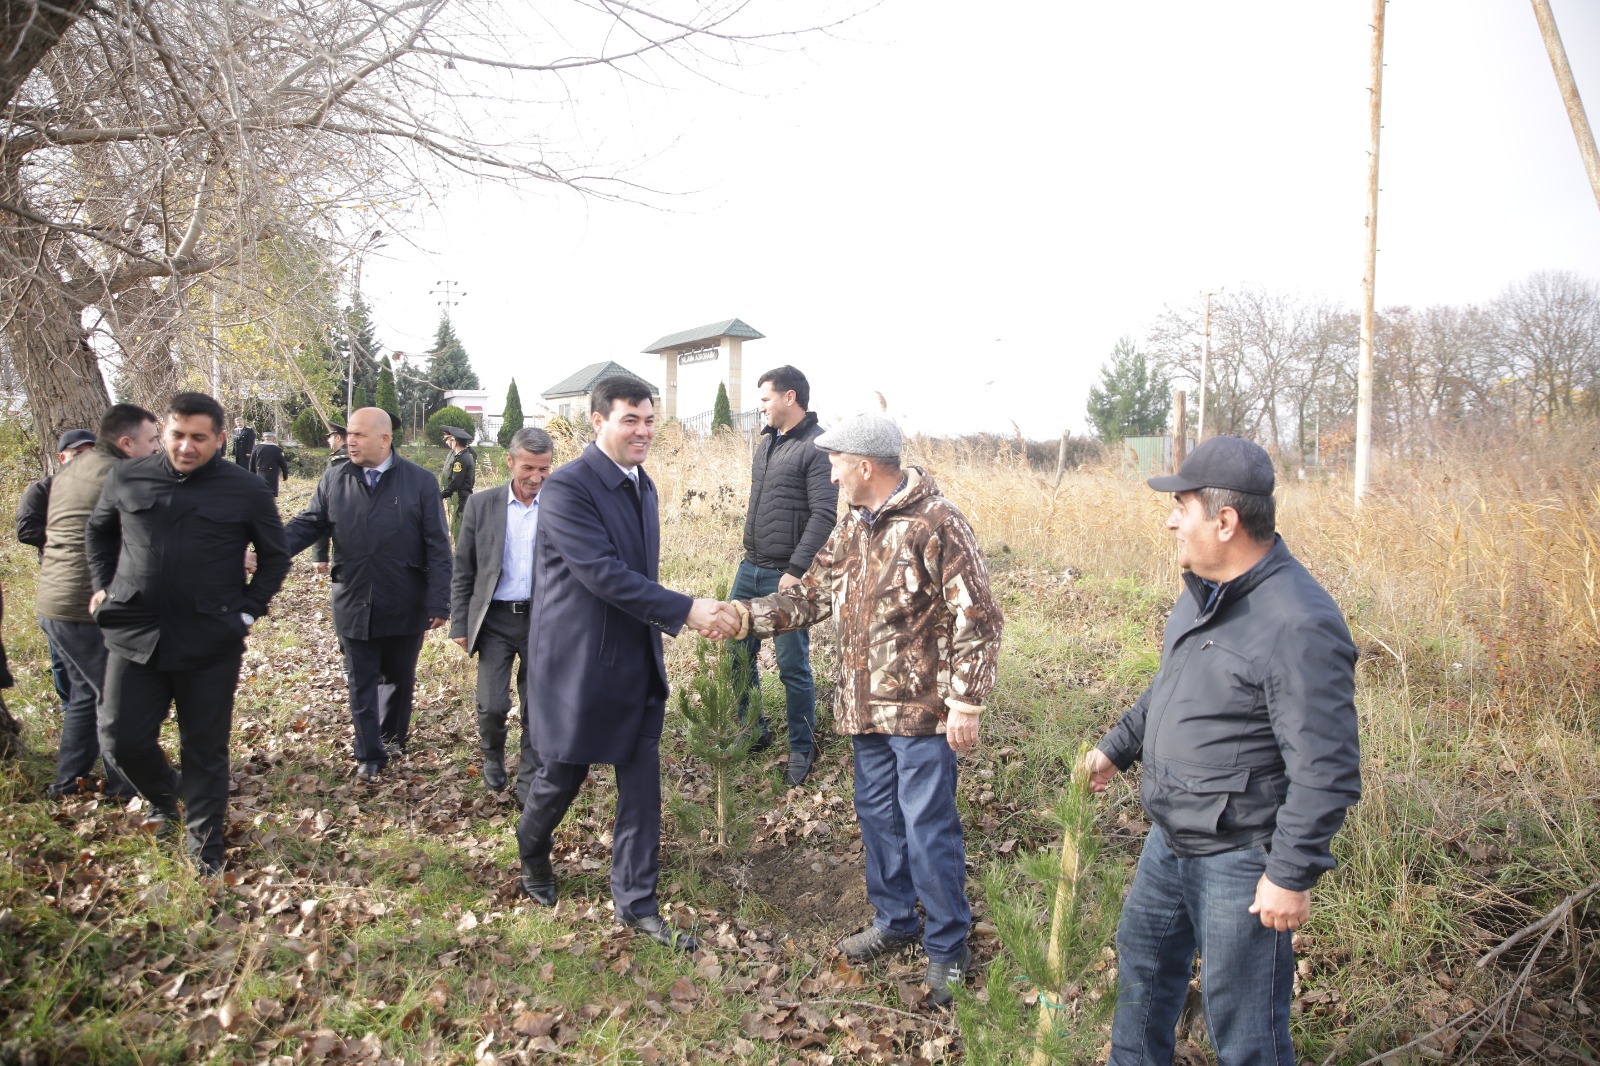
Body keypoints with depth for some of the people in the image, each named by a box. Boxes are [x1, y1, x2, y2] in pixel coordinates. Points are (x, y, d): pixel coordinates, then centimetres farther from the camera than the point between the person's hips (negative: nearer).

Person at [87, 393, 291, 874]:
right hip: (134, 636, 2)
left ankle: (206, 847, 25)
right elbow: (98, 531, 21)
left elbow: (274, 556, 6)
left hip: (210, 644, -2)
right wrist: (103, 586, 11)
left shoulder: (246, 489, -5)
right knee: (123, 740, 5)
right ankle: (164, 797, 38)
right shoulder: (127, 478, 2)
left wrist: (247, 611, -1)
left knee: (205, 752, 7)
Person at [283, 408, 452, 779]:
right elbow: (306, 524, 3)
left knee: (399, 675, 16)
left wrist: (438, 601, -12)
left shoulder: (420, 481, -7)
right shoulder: (334, 480, 1)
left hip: (404, 606, -1)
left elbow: (437, 546, -8)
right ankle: (369, 754, 21)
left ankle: (393, 735, 39)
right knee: (361, 682, 9)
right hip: (353, 604, 2)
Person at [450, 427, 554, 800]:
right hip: (495, 619, 0)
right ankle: (492, 755, 29)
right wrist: (460, 624, 1)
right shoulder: (481, 505, -1)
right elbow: (462, 571, 4)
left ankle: (529, 782, 24)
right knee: (492, 704, -3)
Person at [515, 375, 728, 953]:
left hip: (638, 663, 7)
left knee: (642, 787, 8)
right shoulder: (566, 488, -18)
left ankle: (636, 902, 21)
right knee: (563, 776, 13)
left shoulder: (642, 484, 9)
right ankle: (533, 853, 44)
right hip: (579, 664, -6)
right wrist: (684, 611, -27)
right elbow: (605, 574, -26)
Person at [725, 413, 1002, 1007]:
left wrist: (966, 702, -18)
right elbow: (810, 595, 13)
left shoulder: (935, 524, -16)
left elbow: (976, 618, -16)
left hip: (921, 711, -8)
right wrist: (745, 617, 0)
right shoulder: (852, 530, 10)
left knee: (927, 828, -1)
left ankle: (948, 948, 18)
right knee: (877, 816, 18)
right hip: (866, 708, 8)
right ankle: (894, 921, 37)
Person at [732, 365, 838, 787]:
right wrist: (752, 553, 16)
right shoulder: (767, 441, 13)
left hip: (786, 577, -8)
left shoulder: (818, 447, -13)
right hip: (750, 569, 8)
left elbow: (825, 515, -18)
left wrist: (796, 571, -21)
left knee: (793, 666, 2)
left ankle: (802, 749, 19)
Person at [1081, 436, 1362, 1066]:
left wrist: (1292, 875, -21)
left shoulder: (1299, 625, -26)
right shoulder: (1204, 590, 3)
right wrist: (1117, 748, 25)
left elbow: (1325, 770, -25)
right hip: (1170, 838, 9)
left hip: (1239, 860, -9)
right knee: (1143, 961, 26)